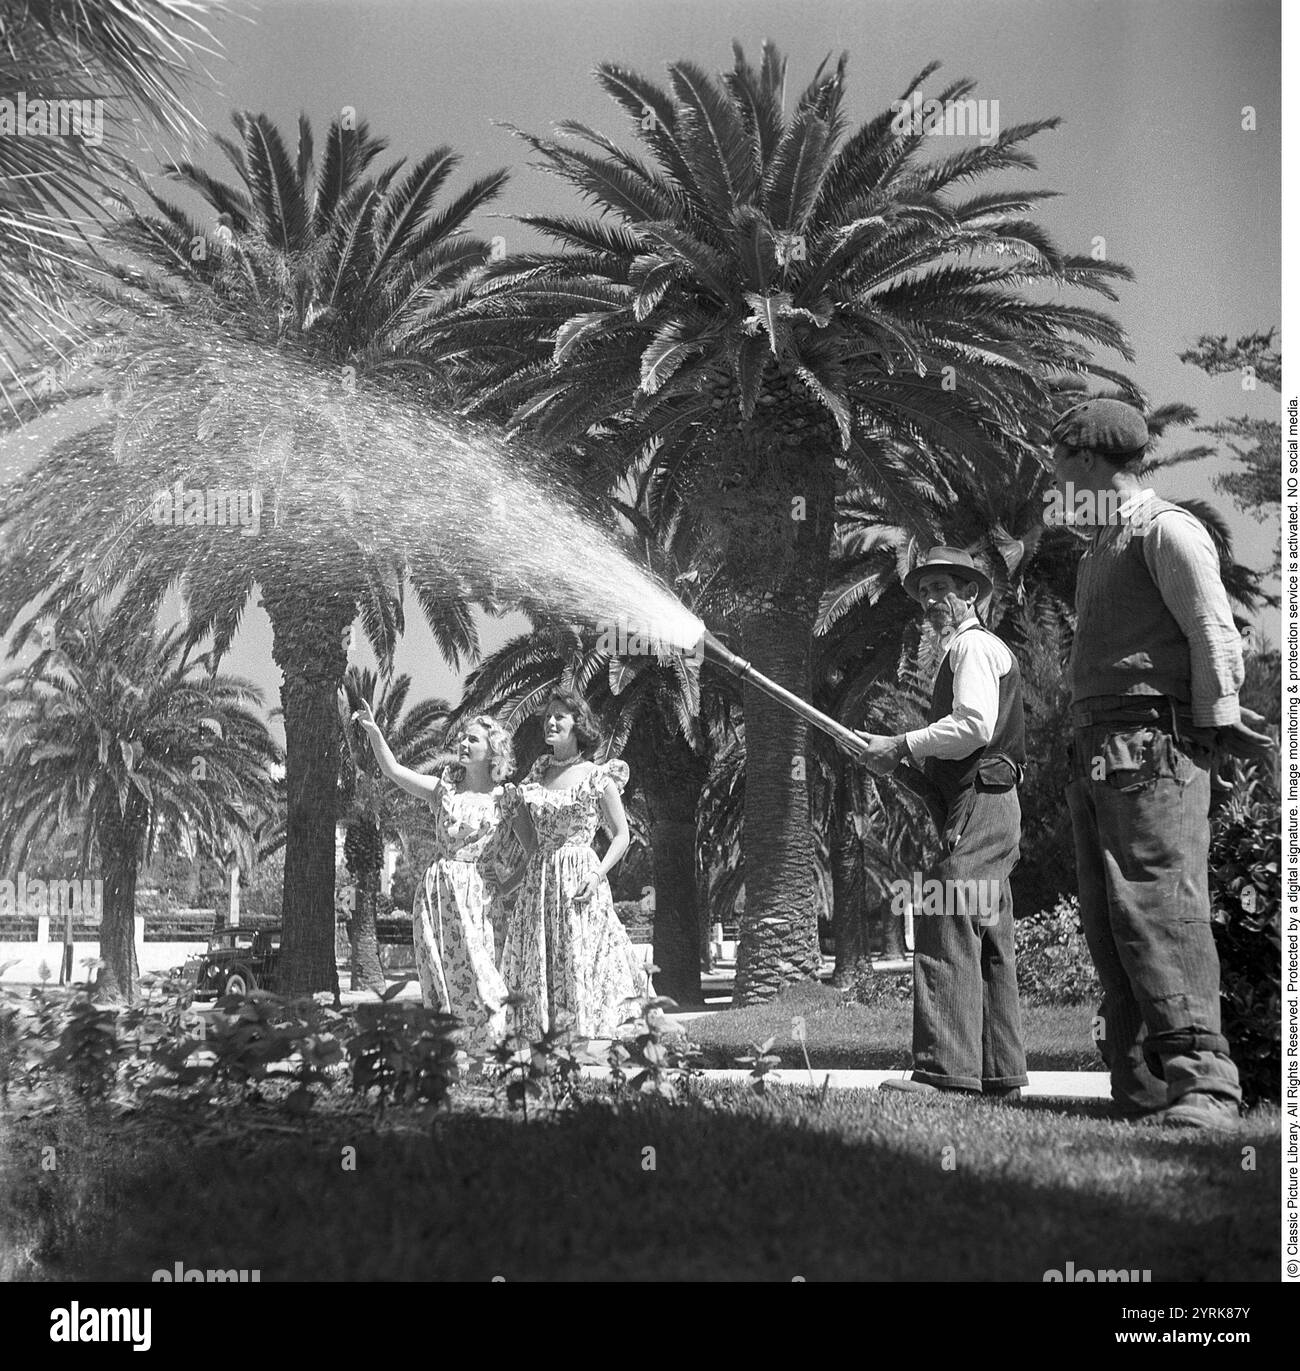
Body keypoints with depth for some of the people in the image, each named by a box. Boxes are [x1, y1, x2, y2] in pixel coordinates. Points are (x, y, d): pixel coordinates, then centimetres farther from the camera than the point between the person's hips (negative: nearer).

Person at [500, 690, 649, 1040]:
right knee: (538, 971, 5)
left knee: (582, 969, -6)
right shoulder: (540, 770, 11)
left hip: (579, 880, -5)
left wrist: (598, 873, -13)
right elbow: (520, 818, 20)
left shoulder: (598, 777, -3)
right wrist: (535, 854, 6)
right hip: (538, 881, 5)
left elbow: (622, 835, 0)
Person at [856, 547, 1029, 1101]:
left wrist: (903, 747, -13)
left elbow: (974, 726, -20)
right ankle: (1000, 1072, 14)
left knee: (947, 928, -16)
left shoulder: (974, 645, -6)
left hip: (979, 807, -11)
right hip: (986, 808, 11)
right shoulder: (972, 648, 26)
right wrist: (905, 759, 13)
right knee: (989, 941, 11)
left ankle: (945, 1069, -21)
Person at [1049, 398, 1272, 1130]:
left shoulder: (1165, 529, -4)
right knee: (1108, 924, 5)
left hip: (1153, 746, -9)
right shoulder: (1104, 546, 24)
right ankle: (1142, 1089, 8)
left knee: (1161, 909, -17)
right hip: (1097, 753, 9)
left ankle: (1203, 1080, -19)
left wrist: (1214, 721, -12)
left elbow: (1215, 631, -11)